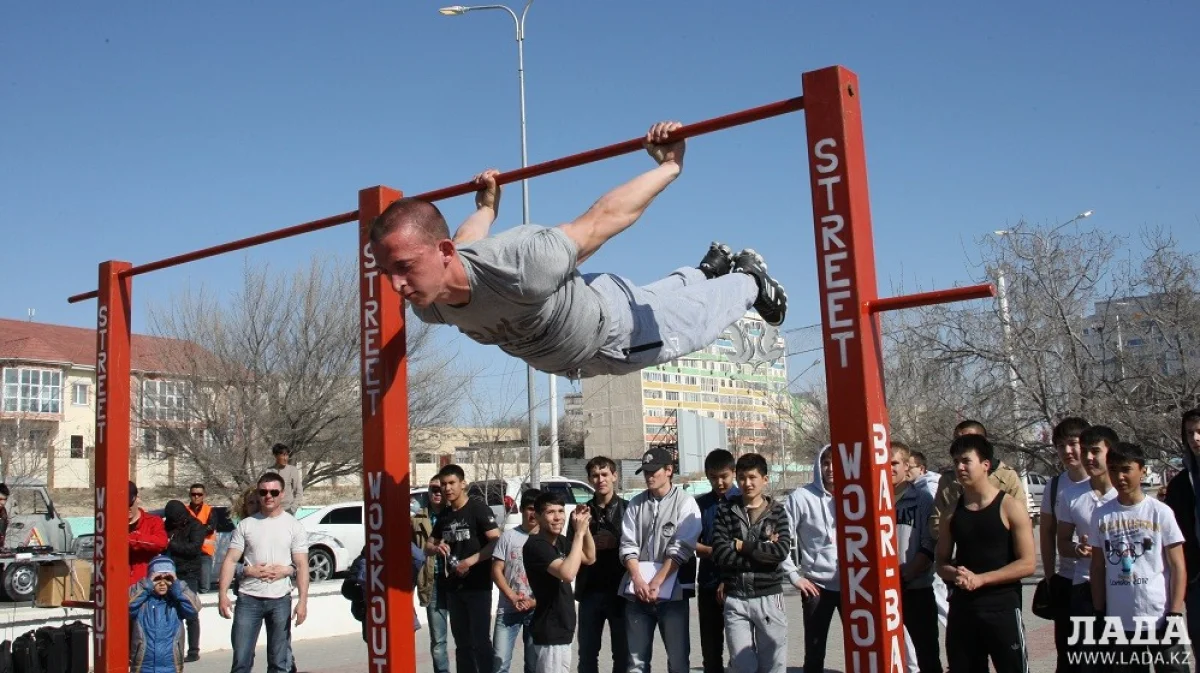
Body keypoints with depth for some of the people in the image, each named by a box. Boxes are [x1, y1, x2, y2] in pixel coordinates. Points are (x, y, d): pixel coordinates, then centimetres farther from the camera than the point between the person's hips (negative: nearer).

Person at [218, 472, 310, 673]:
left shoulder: (294, 526, 2)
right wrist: (222, 594, -9)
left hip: (280, 599, -1)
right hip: (248, 598, 1)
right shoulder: (246, 525, 6)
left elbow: (302, 566, -2)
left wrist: (302, 600, -11)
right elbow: (230, 560, 3)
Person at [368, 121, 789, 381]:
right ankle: (710, 269, 61)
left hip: (617, 335, -5)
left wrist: (670, 165, -27)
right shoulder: (428, 306, -27)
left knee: (694, 321, 26)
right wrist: (485, 206, 15)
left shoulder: (518, 266, -50)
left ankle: (749, 280, 54)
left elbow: (603, 218, -36)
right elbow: (467, 240, -3)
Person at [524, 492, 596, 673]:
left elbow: (590, 558, 13)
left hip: (561, 627, 9)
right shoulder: (535, 545, -21)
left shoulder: (561, 541, 7)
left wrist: (586, 528, -2)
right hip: (549, 631, -9)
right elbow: (568, 573, -33)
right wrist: (579, 533, -27)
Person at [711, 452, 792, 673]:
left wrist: (743, 545, -9)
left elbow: (782, 551, -12)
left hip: (769, 598, 0)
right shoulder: (725, 509, 2)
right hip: (735, 599, 0)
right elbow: (720, 553, -10)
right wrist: (763, 550, -10)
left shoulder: (777, 511, 3)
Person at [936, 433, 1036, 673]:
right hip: (961, 608, 4)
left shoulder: (1010, 507, -5)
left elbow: (1027, 564, -9)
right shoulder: (952, 511, 7)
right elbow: (942, 563, 12)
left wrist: (980, 579, -16)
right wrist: (954, 574, -11)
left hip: (1003, 607, -4)